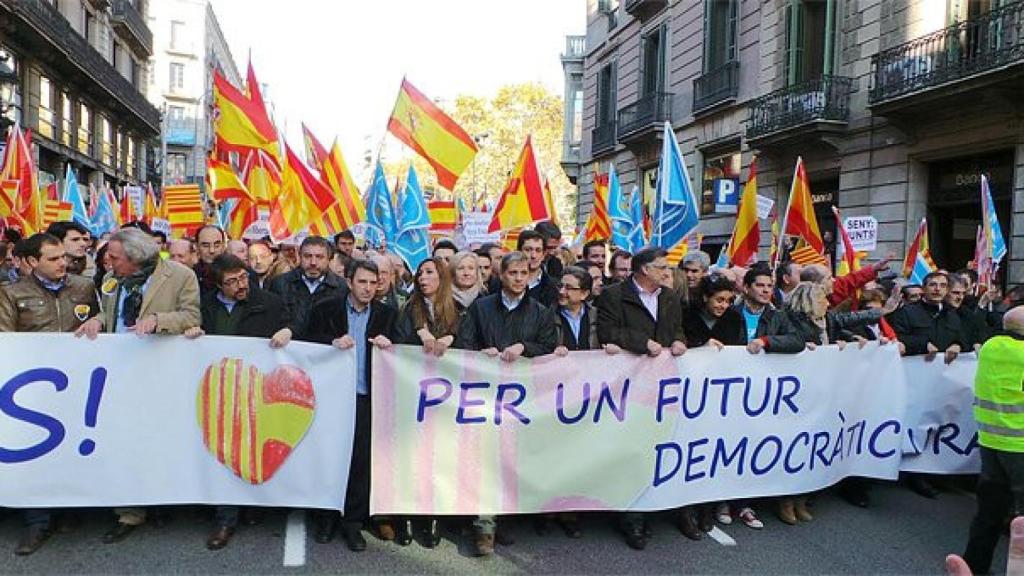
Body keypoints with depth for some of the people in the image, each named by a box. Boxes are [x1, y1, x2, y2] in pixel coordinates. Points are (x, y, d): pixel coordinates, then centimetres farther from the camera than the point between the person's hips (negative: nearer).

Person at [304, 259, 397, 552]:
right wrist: (333, 342, -18)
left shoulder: (385, 313, 5)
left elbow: (393, 349, 9)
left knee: (361, 459, 2)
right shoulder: (325, 307, 0)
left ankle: (353, 522, 16)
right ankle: (326, 516, 26)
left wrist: (387, 344, -12)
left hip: (365, 396, 1)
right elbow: (307, 342, -1)